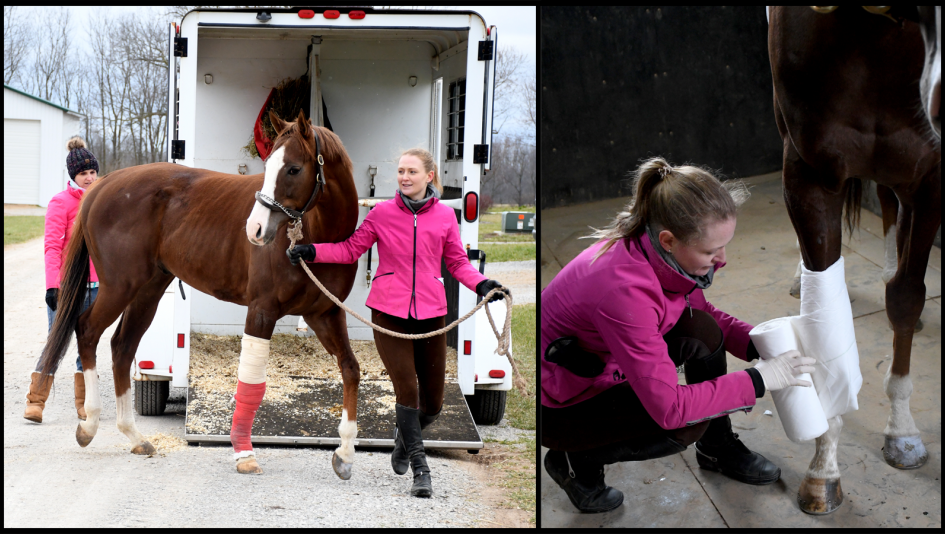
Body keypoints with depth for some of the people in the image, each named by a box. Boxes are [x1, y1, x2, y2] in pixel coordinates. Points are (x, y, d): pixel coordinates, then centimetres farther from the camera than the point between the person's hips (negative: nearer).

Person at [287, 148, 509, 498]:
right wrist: (311, 252, -4)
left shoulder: (445, 216, 4)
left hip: (431, 313, 2)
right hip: (389, 312, -2)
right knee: (406, 388, -12)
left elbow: (458, 262, 10)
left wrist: (482, 285, -6)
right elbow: (351, 249, 8)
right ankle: (420, 469, 3)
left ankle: (404, 436, 41)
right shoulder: (381, 213, 1)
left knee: (433, 402, 8)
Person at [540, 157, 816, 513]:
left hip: (604, 360, 8)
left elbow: (698, 309, 7)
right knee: (686, 425, -23)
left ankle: (717, 449, 13)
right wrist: (758, 380, -26)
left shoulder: (660, 249, -15)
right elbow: (669, 407, -33)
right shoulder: (624, 287, -39)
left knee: (704, 333, -11)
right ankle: (574, 460, 2)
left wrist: (759, 345, -8)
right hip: (555, 405, -8)